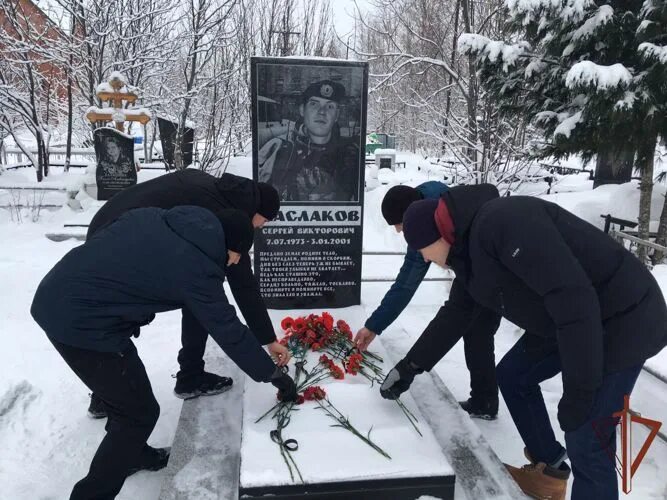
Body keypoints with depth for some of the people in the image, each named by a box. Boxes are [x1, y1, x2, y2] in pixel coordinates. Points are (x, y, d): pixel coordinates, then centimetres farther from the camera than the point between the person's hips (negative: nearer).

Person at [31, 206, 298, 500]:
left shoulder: (154, 217, 6)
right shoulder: (197, 269, -15)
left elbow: (102, 239, 15)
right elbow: (230, 332, -9)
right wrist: (275, 375, 3)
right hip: (81, 321, -9)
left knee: (124, 391, 26)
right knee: (140, 412, 7)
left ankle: (131, 454, 47)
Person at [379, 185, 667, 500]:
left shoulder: (502, 221, -27)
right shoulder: (468, 248, 5)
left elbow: (573, 297, -31)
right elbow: (456, 314, 16)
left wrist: (578, 392, -27)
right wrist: (410, 366, 15)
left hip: (623, 320, -10)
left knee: (586, 443, -7)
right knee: (513, 376, 19)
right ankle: (549, 471, 36)